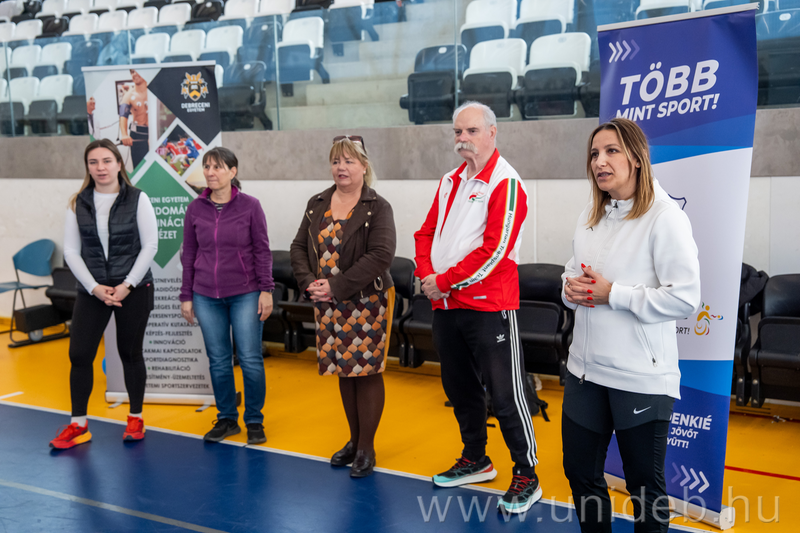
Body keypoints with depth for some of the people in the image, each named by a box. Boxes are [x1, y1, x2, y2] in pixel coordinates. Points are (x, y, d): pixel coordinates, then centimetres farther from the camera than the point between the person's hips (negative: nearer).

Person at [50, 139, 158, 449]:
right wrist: (94, 288, -9)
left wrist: (127, 285, -12)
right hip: (92, 290, 2)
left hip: (134, 289, -2)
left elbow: (150, 246, -6)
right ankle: (78, 425, 11)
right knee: (79, 354, -2)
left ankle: (135, 419, 23)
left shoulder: (137, 199, -4)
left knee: (130, 354, 7)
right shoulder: (78, 203, 3)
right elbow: (71, 252, 2)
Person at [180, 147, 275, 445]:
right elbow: (189, 254, 9)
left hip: (245, 295, -2)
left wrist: (266, 290, -7)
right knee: (218, 361, 9)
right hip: (206, 297, 3)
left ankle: (254, 421, 15)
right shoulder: (195, 209, 4)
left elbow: (262, 250, -1)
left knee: (250, 359, 0)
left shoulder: (250, 206, -3)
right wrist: (186, 296, 8)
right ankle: (226, 419, 23)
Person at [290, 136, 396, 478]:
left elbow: (381, 254, -19)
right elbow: (299, 247, 10)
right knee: (343, 370, 14)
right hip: (329, 306, 5)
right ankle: (354, 440, 30)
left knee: (366, 371, 1)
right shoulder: (317, 204, 9)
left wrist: (337, 287, -21)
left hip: (367, 303, -5)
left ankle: (366, 448, 13)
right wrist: (309, 283, -8)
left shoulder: (377, 207, -9)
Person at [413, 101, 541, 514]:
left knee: (505, 394, -3)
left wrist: (445, 280, -15)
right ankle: (475, 460, 37)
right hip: (445, 306, 8)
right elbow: (427, 232, 15)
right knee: (460, 388, 19)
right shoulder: (450, 182, 13)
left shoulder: (505, 183, -12)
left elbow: (494, 250, -20)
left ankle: (526, 476, 13)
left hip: (488, 308, -8)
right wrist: (425, 274, -3)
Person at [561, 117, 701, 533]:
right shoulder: (589, 217, 9)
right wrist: (571, 288, -3)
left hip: (641, 377, -7)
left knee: (645, 485, 10)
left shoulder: (664, 216, -13)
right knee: (580, 473, 17)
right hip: (586, 369, 7)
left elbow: (685, 298, -19)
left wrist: (611, 294, -19)